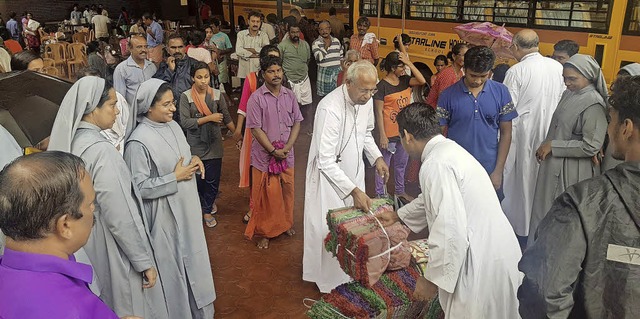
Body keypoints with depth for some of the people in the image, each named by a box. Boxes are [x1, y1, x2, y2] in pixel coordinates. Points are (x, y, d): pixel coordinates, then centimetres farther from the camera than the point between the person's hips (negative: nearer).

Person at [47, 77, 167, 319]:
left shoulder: (70, 140, -1)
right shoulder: (99, 149, -27)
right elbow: (119, 216, -26)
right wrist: (144, 261, -17)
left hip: (87, 244, 8)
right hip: (111, 247, -8)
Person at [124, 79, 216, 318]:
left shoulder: (173, 126, 2)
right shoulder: (138, 142, -22)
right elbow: (139, 187, -23)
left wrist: (194, 161, -5)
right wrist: (175, 178, -21)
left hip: (186, 208, 8)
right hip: (164, 216, -8)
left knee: (191, 259, 22)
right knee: (172, 266, 10)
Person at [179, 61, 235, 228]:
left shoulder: (217, 95, -2)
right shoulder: (186, 97, -8)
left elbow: (227, 118, 5)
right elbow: (185, 122, -15)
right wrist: (209, 118, -17)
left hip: (214, 144, 1)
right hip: (195, 145, -1)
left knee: (213, 179, 4)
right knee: (197, 178, 11)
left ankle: (207, 209, 26)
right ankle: (207, 202, 38)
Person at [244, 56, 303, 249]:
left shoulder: (289, 95, 3)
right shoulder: (256, 98, -10)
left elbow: (297, 122, 4)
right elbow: (255, 129, -13)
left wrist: (287, 147, -9)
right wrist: (273, 151, -15)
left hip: (286, 154, 4)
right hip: (264, 155, -4)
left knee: (287, 190, 16)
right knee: (265, 195, 6)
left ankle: (285, 223, 39)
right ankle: (263, 232, 22)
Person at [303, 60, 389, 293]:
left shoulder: (366, 100, -7)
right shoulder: (330, 108, -31)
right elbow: (326, 161, -31)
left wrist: (376, 157, -2)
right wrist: (354, 191, -33)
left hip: (354, 172, 7)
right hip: (329, 175, -7)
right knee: (329, 230, 5)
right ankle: (327, 277, 29)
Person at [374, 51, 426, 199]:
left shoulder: (405, 80, 4)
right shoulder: (382, 86, -14)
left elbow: (422, 81, -12)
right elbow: (379, 112, -14)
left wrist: (409, 63, -14)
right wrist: (382, 135, -16)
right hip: (390, 134, -7)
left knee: (401, 163, 21)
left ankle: (399, 190, 37)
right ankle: (380, 194, 19)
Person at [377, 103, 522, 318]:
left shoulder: (436, 164, -21)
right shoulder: (448, 149, 10)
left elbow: (450, 230, -26)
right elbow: (433, 199, 28)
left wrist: (433, 279, -14)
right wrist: (397, 216, 40)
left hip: (483, 262, -9)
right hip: (495, 250, 9)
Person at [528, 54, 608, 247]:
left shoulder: (593, 104, -18)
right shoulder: (568, 94, 6)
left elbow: (591, 146, -23)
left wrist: (553, 146, -17)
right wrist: (545, 147, 4)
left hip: (573, 171, -8)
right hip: (553, 166, 8)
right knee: (543, 212, 18)